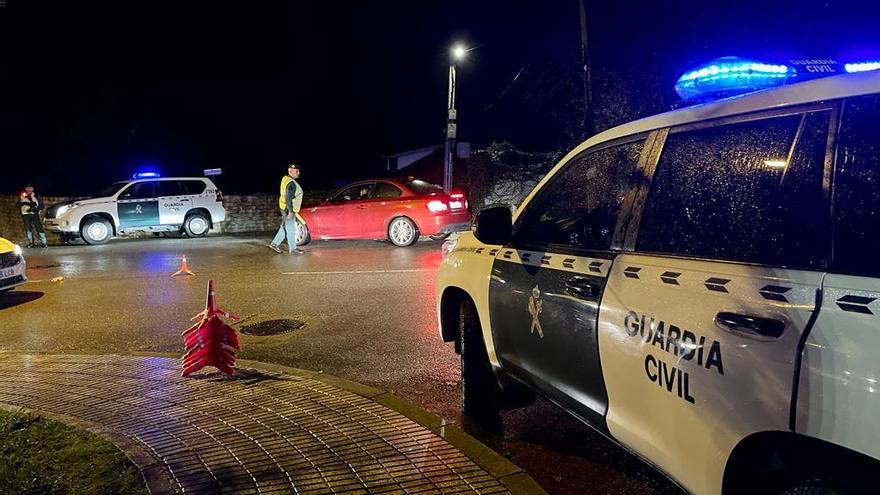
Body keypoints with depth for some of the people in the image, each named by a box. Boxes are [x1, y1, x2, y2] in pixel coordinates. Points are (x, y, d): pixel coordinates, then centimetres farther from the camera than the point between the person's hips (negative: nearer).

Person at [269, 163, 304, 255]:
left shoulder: (285, 179, 8)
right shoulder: (291, 183, -22)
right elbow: (288, 198, -25)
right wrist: (290, 211, -23)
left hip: (285, 208, 10)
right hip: (288, 209, -10)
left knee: (285, 228, 17)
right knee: (291, 229, 1)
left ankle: (274, 244, 21)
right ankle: (293, 249, 10)